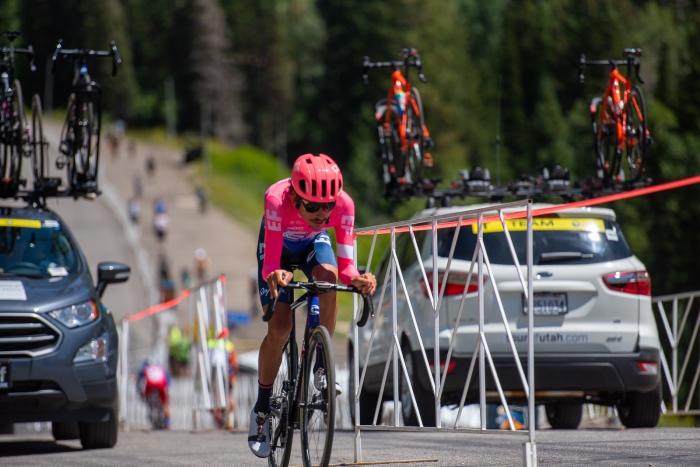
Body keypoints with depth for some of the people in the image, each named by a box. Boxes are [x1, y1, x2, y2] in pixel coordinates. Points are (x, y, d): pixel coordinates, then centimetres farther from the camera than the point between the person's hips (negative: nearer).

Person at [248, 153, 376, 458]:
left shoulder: (343, 204, -35)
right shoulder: (277, 200, -41)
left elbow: (346, 265, -32)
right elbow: (270, 264, -42)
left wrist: (357, 279, -55)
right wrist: (275, 275, -65)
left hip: (314, 242, 2)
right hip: (278, 244, -2)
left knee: (329, 280, -33)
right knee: (279, 327, -15)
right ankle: (262, 407, 5)